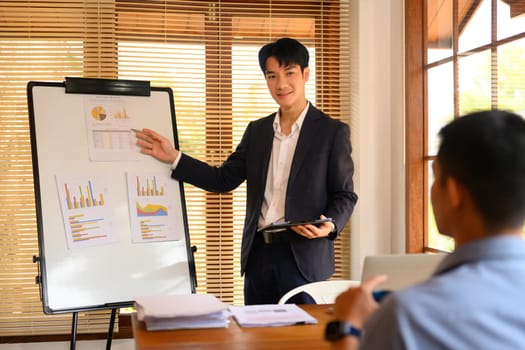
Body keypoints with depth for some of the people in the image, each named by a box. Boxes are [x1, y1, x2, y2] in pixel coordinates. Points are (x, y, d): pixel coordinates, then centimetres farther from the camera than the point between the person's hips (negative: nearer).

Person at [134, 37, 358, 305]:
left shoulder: (333, 132, -1)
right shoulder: (256, 131, 13)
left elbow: (345, 195, -1)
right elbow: (224, 179, 11)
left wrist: (330, 225, -21)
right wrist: (174, 158, 4)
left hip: (304, 256, -4)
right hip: (258, 254, 5)